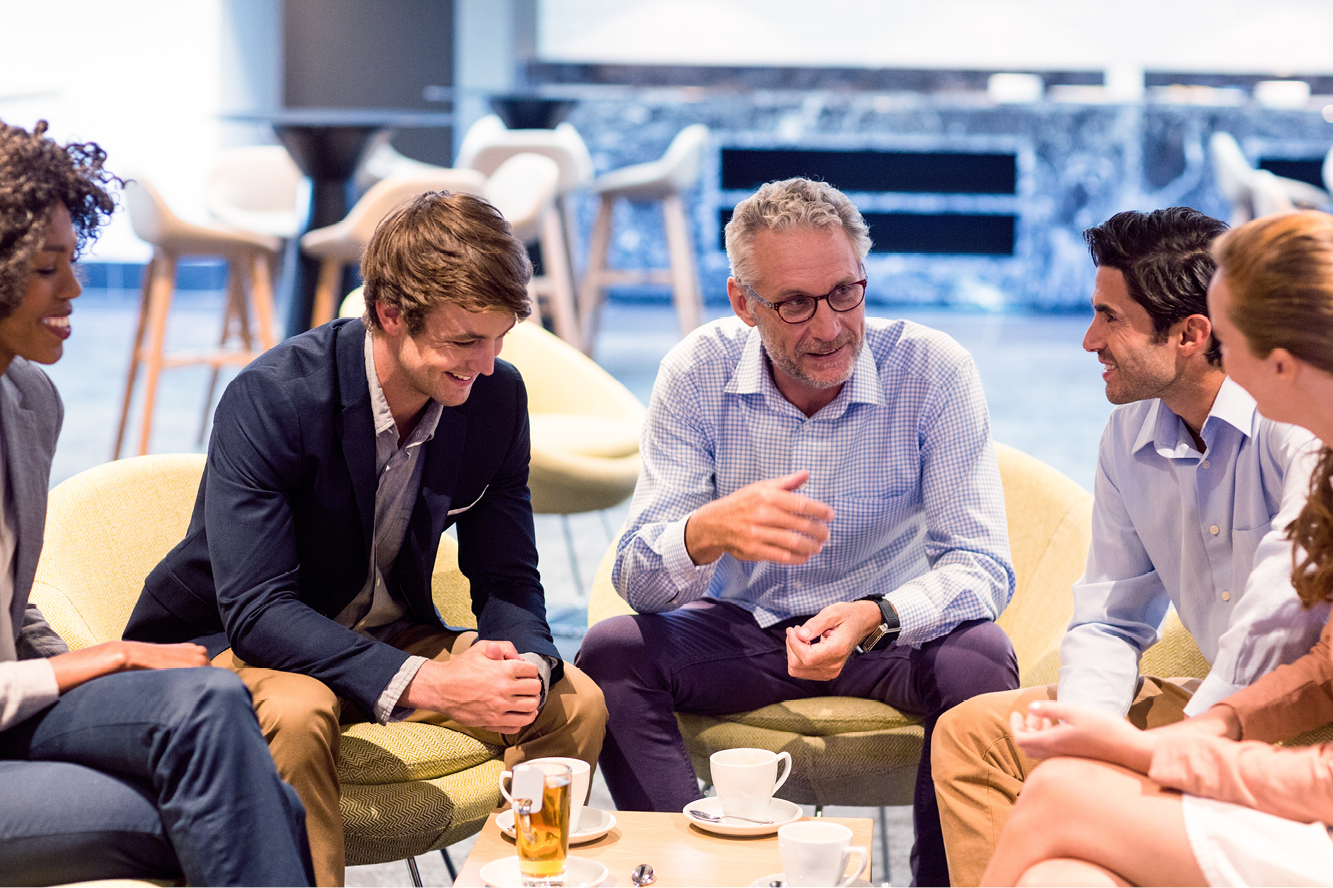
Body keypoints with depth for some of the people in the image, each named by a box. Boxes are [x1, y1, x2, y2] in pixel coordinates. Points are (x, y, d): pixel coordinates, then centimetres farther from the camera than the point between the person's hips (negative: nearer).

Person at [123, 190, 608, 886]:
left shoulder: (498, 398, -8)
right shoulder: (270, 397, -26)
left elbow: (507, 580, -1)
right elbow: (256, 610, -31)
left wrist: (523, 664, -26)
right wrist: (425, 683, -41)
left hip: (390, 638, 5)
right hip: (232, 643, -5)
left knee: (574, 702, -13)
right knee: (296, 714, -38)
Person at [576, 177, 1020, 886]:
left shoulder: (934, 371, -17)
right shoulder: (699, 372, -13)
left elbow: (982, 564, -19)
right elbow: (636, 577, -17)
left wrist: (875, 617, -41)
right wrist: (708, 532, -42)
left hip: (890, 634, -1)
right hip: (741, 626, 1)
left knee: (979, 659, -32)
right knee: (611, 654, -24)